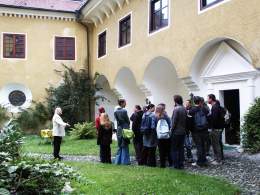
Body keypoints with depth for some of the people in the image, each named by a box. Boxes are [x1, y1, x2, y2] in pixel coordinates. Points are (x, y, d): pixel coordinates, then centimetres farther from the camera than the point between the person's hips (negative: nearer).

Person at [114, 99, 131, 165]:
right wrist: (128, 126, 8)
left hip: (119, 129, 6)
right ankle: (124, 161, 5)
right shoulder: (124, 111, -15)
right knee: (125, 146, 2)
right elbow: (127, 120, -7)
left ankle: (118, 160, 16)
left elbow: (117, 120, 6)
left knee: (120, 146, 14)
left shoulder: (115, 112, 5)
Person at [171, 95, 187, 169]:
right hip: (183, 131, 7)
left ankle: (176, 164, 4)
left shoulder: (176, 109, -17)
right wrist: (184, 128, 15)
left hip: (176, 132, -7)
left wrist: (172, 130, -6)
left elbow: (174, 121, -16)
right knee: (181, 148, 13)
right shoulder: (184, 109, 5)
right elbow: (185, 120, 9)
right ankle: (181, 164, 17)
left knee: (174, 149, 3)